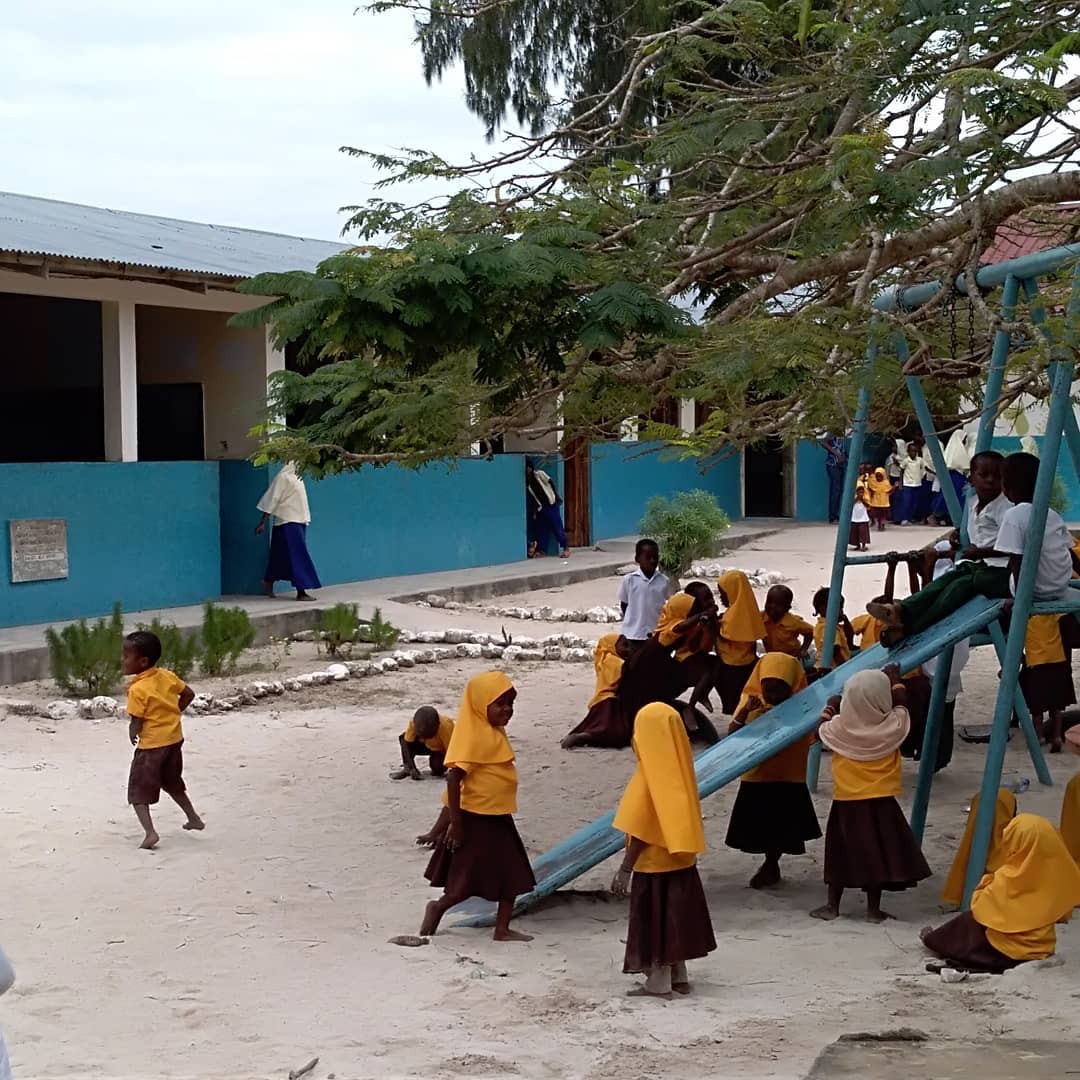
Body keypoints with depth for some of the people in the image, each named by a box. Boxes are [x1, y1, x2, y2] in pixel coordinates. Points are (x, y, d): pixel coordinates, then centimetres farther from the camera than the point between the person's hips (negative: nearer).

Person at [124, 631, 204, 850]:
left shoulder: (138, 689, -18)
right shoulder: (167, 676, 1)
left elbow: (136, 724, -17)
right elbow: (188, 694, 10)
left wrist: (132, 734, 4)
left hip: (152, 744, -7)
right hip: (174, 739, 8)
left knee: (138, 791, -2)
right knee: (173, 784, 28)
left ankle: (150, 832, -18)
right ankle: (194, 819, 35)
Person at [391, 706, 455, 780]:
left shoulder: (445, 726, -39)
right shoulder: (413, 723, -31)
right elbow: (407, 743, -24)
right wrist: (412, 768, -31)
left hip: (442, 749, -3)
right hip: (428, 746, 3)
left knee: (438, 766, -33)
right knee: (403, 738, -22)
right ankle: (407, 768, -12)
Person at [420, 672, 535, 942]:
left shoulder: (496, 733, 9)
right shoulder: (475, 737, -20)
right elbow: (453, 778, -25)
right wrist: (455, 823, -24)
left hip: (499, 818, 9)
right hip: (476, 820, -9)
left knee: (513, 875, 10)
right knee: (469, 880, 1)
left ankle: (502, 929, 17)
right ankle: (438, 908, 23)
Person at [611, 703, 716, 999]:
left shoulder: (650, 778, -21)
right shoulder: (678, 771, 2)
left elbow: (641, 831, -20)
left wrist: (625, 869, -15)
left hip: (655, 863, -8)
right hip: (681, 858, 8)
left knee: (654, 918, 3)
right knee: (673, 915, 16)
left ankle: (659, 982, 10)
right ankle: (678, 976, 24)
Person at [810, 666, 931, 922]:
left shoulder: (839, 727, -10)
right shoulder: (893, 725, -10)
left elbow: (821, 730, 13)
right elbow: (900, 703, 11)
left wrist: (829, 709, 29)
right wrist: (895, 678, 27)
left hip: (847, 801, 1)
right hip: (880, 802, -1)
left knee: (842, 852, 12)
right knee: (876, 852, 6)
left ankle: (832, 905, 18)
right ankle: (873, 909, 10)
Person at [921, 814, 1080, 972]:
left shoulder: (1007, 879, -22)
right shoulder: (1056, 876, -8)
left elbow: (979, 909, -10)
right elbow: (1063, 914, 8)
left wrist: (986, 882, 5)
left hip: (1007, 953, -5)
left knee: (968, 921, 20)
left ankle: (934, 941, 41)